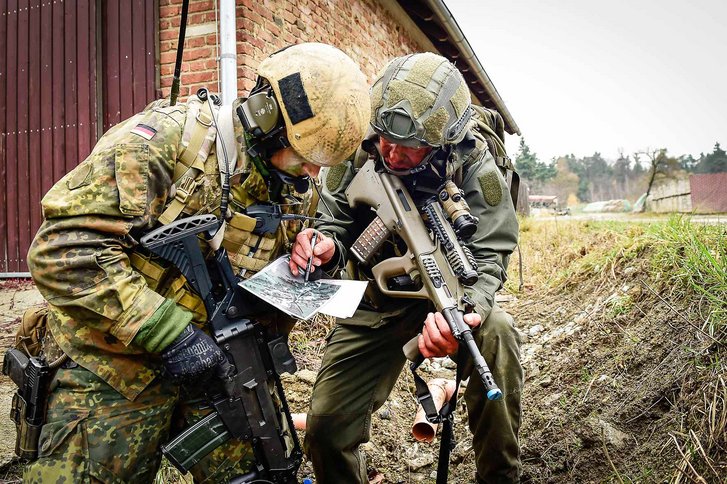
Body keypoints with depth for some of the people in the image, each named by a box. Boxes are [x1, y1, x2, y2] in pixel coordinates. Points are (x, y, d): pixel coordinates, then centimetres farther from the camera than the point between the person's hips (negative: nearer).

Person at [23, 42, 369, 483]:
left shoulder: (297, 191, 1)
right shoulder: (163, 141, -19)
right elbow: (63, 249, -25)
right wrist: (168, 332, -28)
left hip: (219, 367, 5)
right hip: (116, 369, -4)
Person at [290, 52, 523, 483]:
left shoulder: (473, 168, -21)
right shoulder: (356, 155, -15)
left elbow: (486, 257, -24)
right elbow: (337, 225, -9)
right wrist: (325, 245, -35)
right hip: (372, 305, 2)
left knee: (495, 333, -34)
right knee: (326, 429, -3)